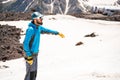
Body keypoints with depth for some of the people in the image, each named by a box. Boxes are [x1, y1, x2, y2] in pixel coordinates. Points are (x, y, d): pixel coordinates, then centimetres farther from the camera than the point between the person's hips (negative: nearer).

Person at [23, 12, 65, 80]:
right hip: (30, 54, -9)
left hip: (35, 53, 9)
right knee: (30, 73, -2)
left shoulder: (39, 27, 4)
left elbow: (47, 30, 23)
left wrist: (58, 33, 31)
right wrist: (29, 56, -25)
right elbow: (25, 43, -24)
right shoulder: (30, 29, -25)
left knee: (34, 72, 16)